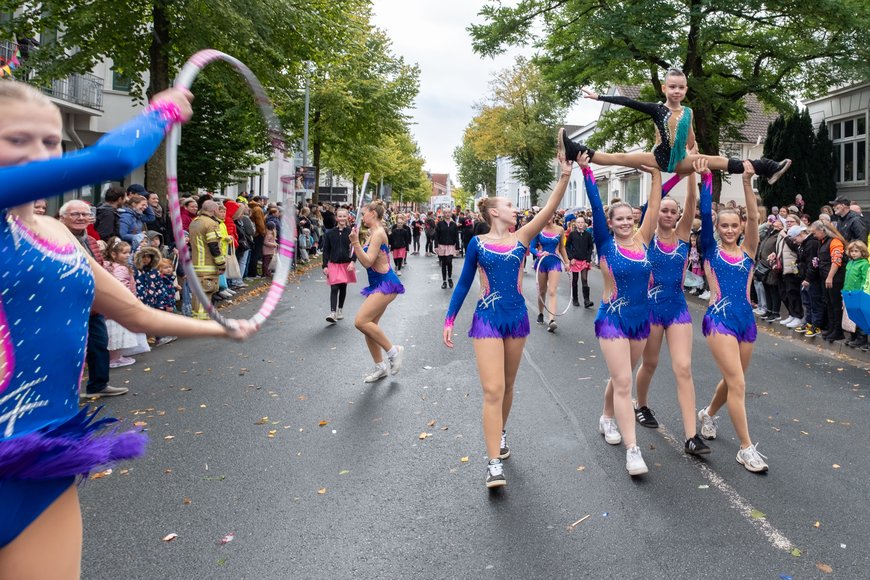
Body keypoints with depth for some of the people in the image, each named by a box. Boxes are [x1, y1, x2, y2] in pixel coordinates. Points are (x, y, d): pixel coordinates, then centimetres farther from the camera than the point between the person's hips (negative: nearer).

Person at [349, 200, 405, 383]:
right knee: (368, 325, 10)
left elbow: (367, 262, -21)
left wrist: (355, 242, -23)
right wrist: (356, 241, 12)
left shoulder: (378, 233, -14)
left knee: (361, 321, -19)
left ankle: (393, 350, -5)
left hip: (386, 284, -10)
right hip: (378, 285, 10)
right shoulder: (373, 233, 15)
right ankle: (380, 366, 21)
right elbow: (366, 260, 16)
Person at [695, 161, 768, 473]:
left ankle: (708, 414, 45)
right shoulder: (711, 251, 1)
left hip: (746, 318, 5)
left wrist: (747, 182, -14)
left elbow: (753, 217, -5)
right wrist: (706, 180, -12)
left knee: (732, 380, 17)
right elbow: (705, 216, -9)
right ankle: (746, 448, -3)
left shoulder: (748, 250, 8)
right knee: (737, 383, -10)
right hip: (720, 318, -5)